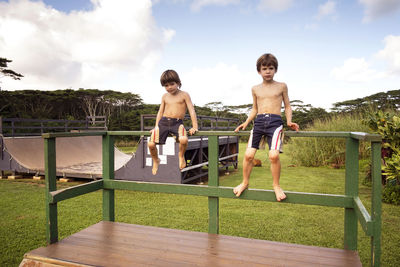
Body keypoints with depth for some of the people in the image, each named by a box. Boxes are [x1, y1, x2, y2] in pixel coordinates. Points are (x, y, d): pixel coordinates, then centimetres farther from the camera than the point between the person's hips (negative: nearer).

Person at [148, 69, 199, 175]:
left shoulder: (184, 95, 3)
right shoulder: (165, 96, 15)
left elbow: (192, 111, -1)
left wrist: (194, 127, -9)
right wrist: (156, 127, 16)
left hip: (177, 123, -3)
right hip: (163, 122, 4)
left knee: (184, 140, -34)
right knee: (151, 144, -13)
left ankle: (181, 156, 2)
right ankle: (155, 161, 21)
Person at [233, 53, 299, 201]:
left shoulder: (281, 86, 11)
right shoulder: (255, 89, 17)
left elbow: (287, 106, 15)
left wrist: (289, 121, -2)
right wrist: (246, 123, 13)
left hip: (275, 121, -2)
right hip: (259, 121, 3)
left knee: (273, 155, -20)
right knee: (248, 154, -8)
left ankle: (276, 185, 2)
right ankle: (245, 182, 13)